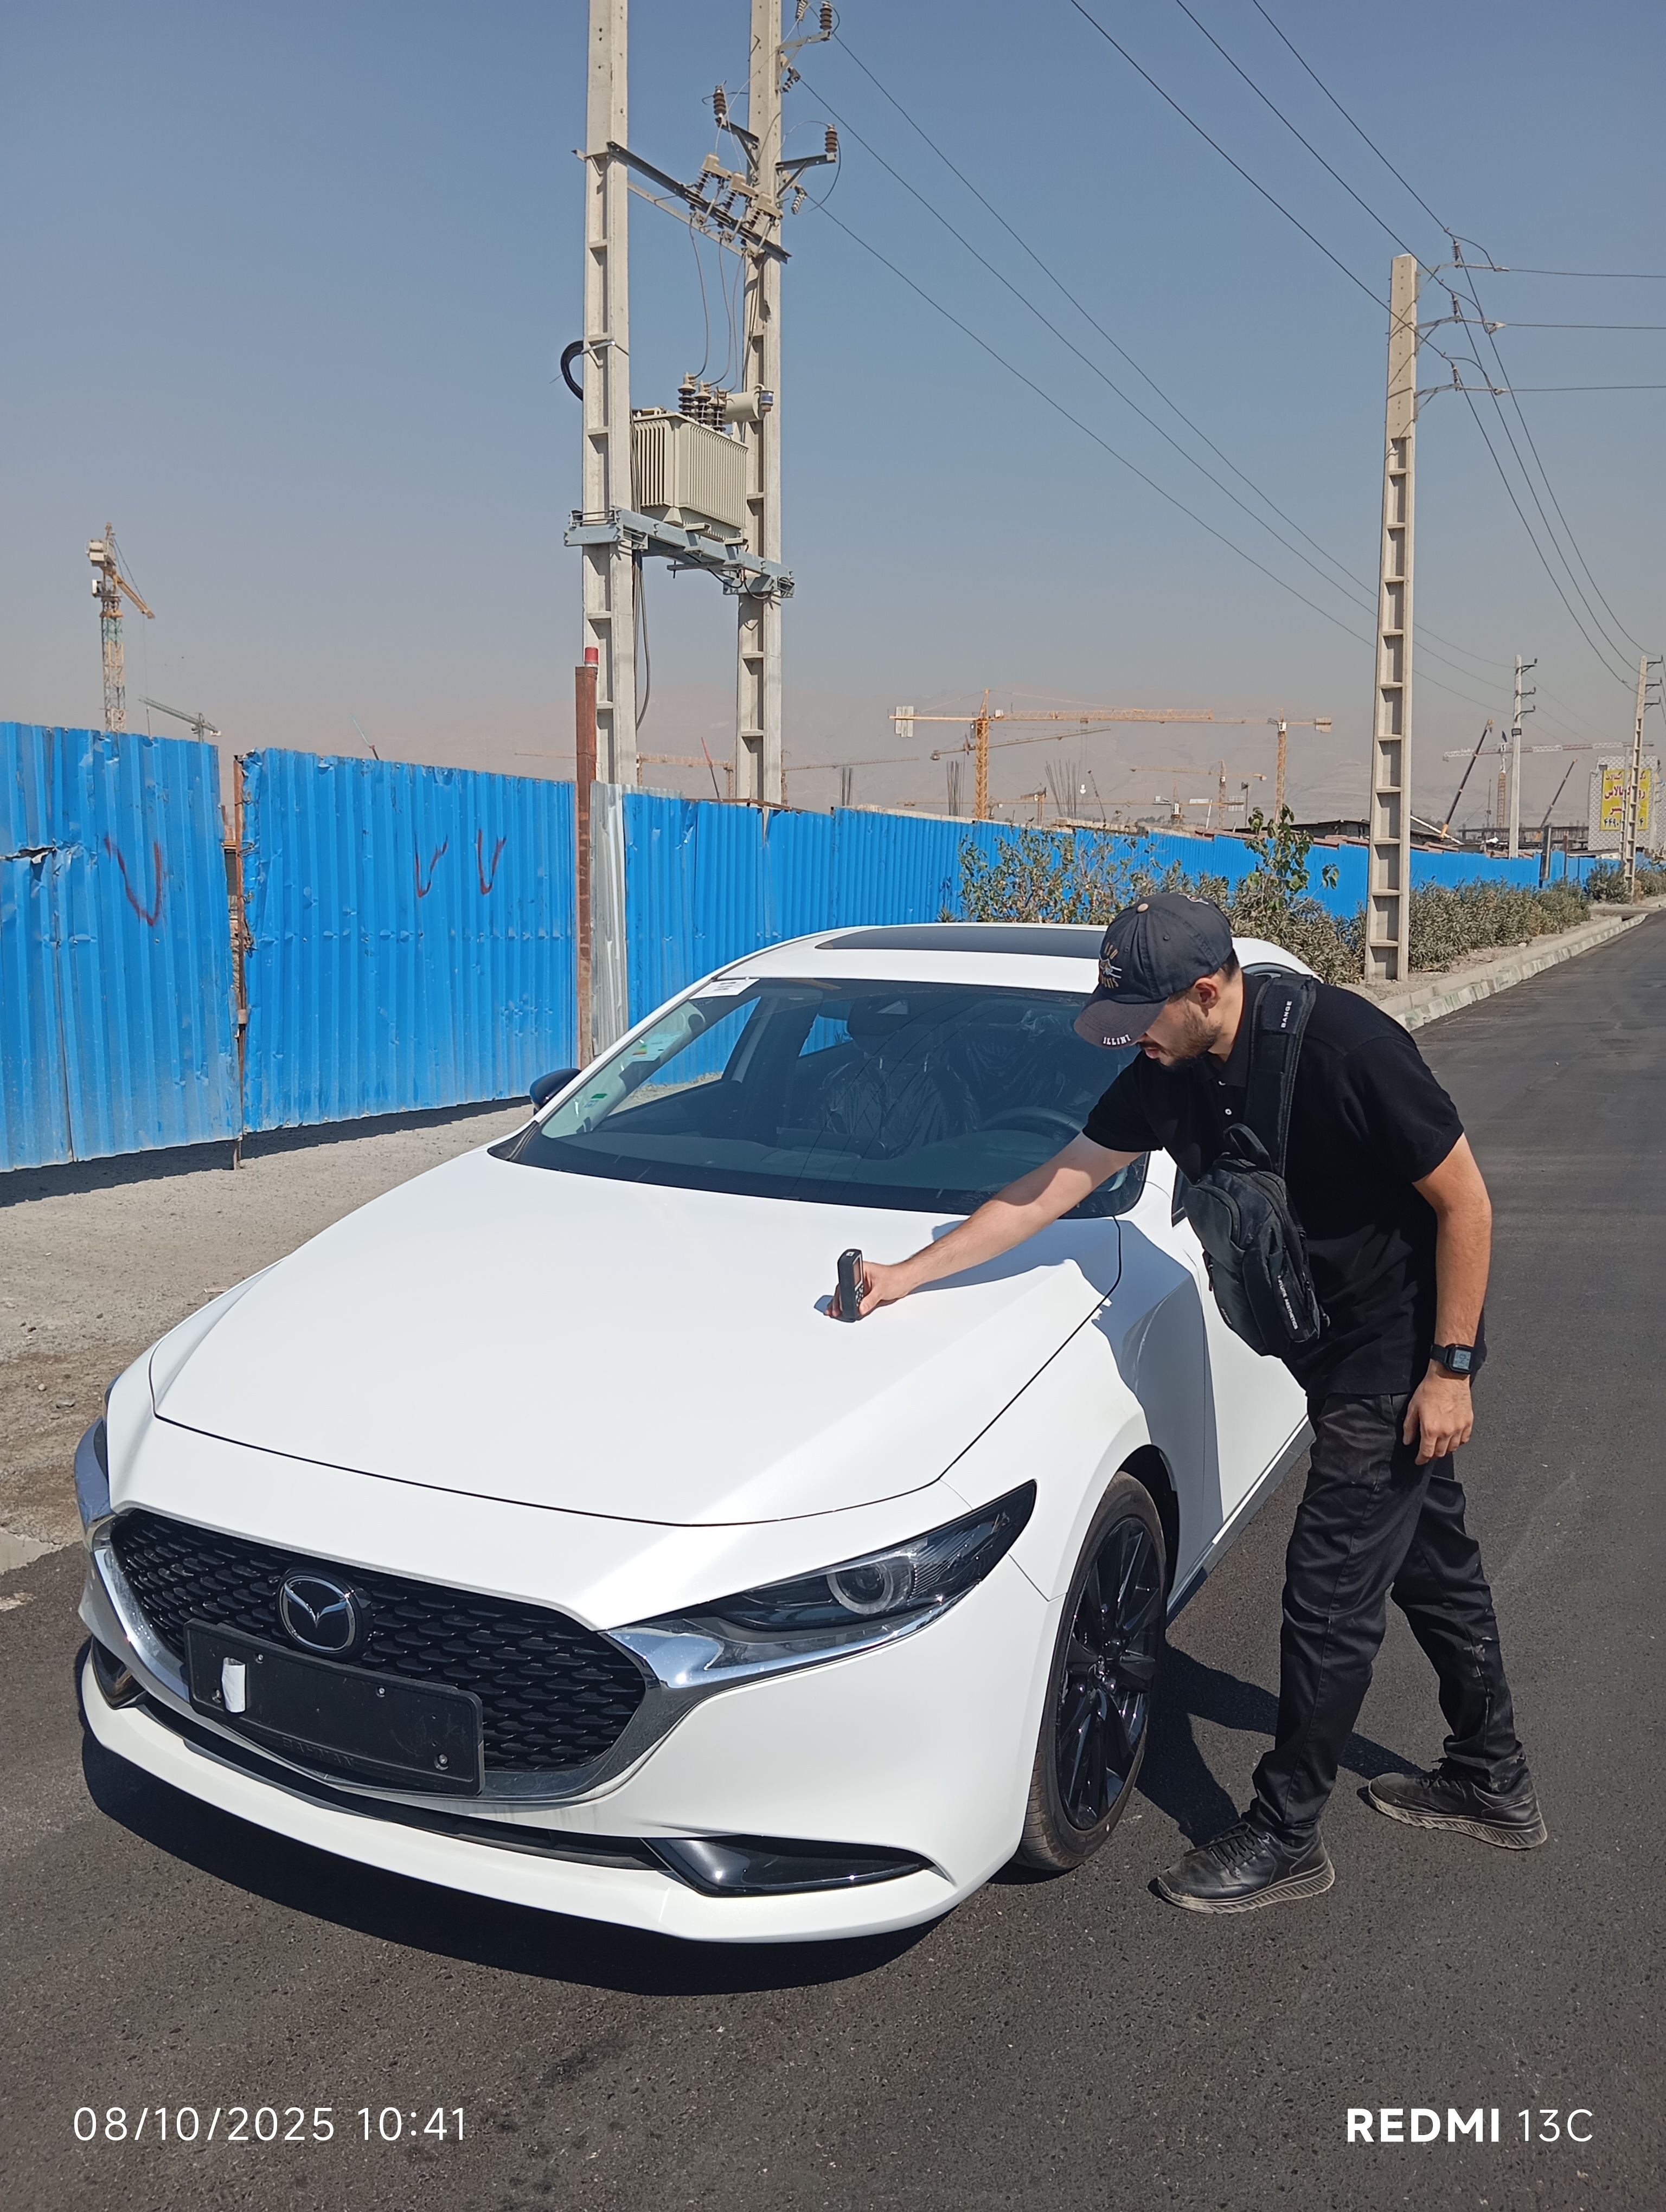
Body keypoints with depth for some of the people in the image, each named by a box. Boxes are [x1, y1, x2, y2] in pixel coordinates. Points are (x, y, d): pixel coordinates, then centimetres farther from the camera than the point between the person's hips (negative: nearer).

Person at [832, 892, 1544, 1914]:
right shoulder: (1170, 1077, -6)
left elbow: (1464, 1199, -20)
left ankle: (1286, 1837, 13)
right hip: (1335, 1351, 8)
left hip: (1403, 1353, -8)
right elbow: (1056, 1183, -1)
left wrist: (1450, 1367, -18)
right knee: (1432, 1563, 20)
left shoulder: (1344, 1045, -27)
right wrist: (911, 1273, -2)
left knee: (1331, 1590, -2)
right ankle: (1494, 1784, 39)